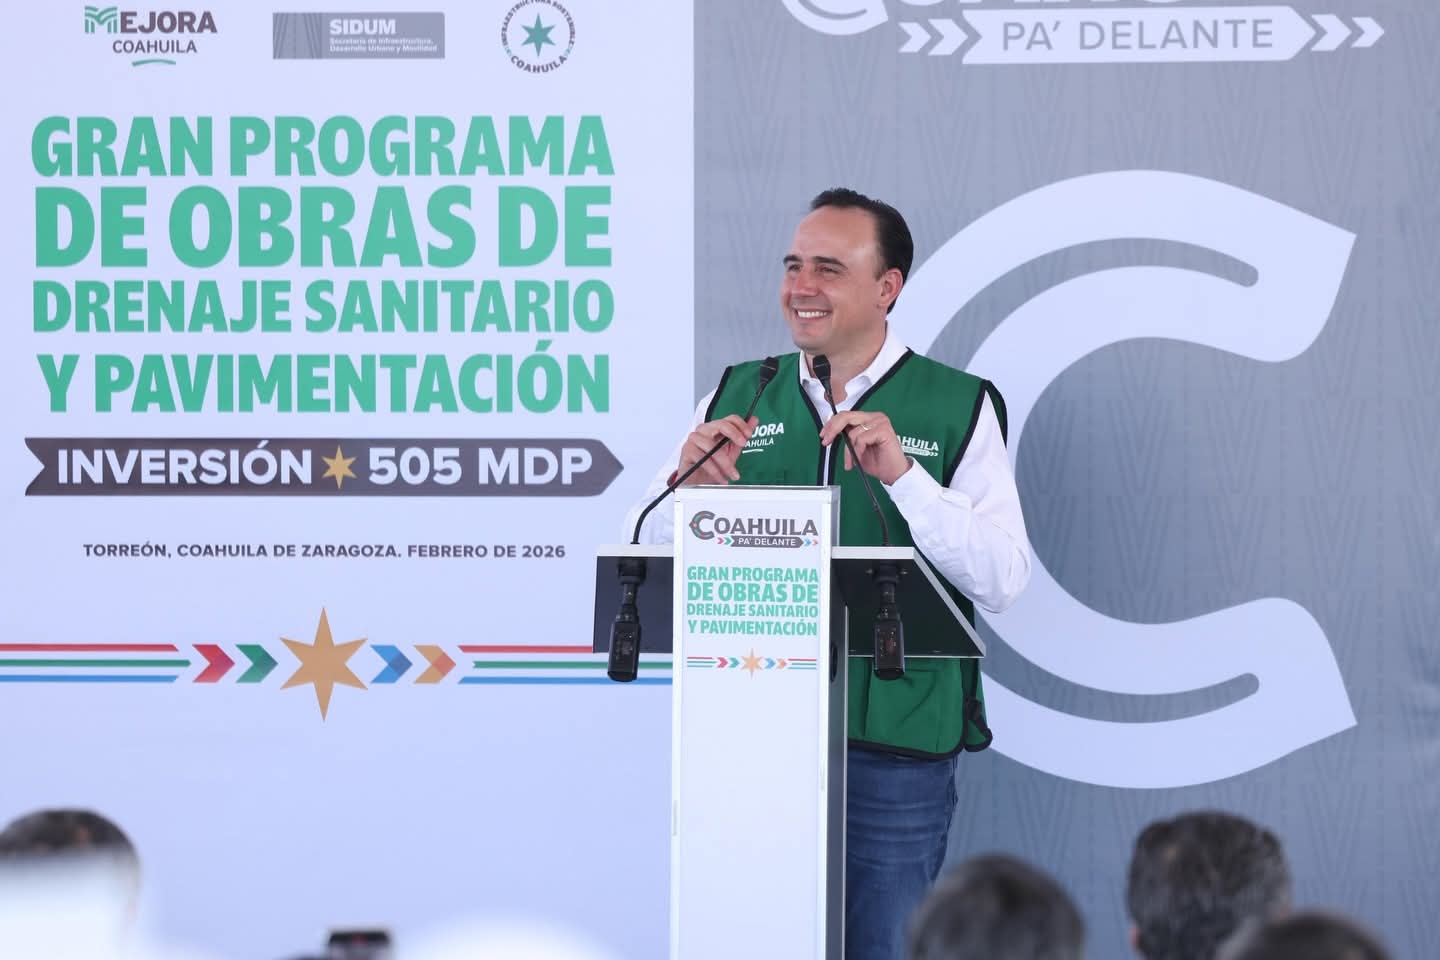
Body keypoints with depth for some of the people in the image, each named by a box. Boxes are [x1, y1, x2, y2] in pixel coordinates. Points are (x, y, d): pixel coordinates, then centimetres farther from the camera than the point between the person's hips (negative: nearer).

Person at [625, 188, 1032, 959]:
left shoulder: (960, 409, 0)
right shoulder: (738, 397, 9)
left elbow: (1003, 581, -10)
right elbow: (647, 558, 6)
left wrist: (901, 473, -21)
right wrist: (687, 481, -15)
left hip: (895, 749, -3)